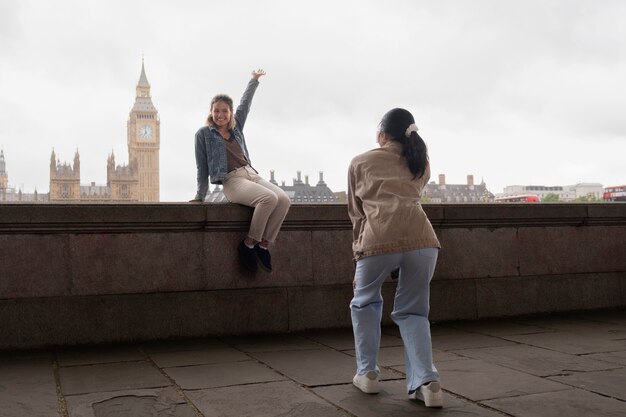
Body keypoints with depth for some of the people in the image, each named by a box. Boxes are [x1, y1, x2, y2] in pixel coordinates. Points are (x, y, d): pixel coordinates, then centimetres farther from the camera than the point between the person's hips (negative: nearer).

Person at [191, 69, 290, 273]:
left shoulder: (235, 127, 22)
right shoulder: (204, 134, 8)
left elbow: (244, 104, 35)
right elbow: (202, 167, 9)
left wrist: (254, 80, 42)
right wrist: (200, 196, 10)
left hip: (252, 174, 6)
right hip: (232, 181, -6)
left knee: (284, 200, -21)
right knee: (269, 198, -32)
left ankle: (263, 245, -13)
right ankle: (248, 245, -20)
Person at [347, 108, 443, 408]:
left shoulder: (360, 163, 22)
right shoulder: (421, 161, 29)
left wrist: (358, 252, 33)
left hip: (379, 239, -2)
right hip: (421, 238, 2)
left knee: (365, 303, 24)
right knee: (412, 312, 16)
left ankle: (367, 373, 23)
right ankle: (426, 381, 0)